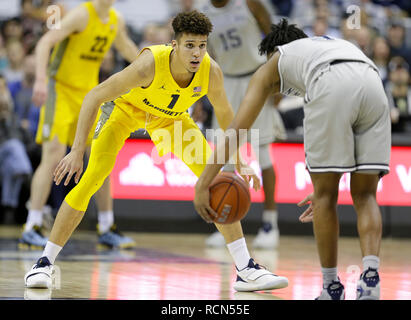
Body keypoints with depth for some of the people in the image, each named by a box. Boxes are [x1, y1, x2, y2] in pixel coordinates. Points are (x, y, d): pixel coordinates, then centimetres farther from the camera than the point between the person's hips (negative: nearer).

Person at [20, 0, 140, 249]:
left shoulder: (116, 21, 5)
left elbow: (125, 46, 27)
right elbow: (45, 43, -25)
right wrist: (41, 79, -38)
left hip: (89, 93, 7)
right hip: (61, 90, -7)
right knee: (53, 158, -16)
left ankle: (107, 230, 15)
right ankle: (31, 230, -12)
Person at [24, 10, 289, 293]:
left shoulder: (211, 72, -28)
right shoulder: (150, 64, -40)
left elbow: (225, 113, -6)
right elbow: (94, 97, -33)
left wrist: (239, 163, -4)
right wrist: (77, 151, -37)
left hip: (169, 117, 4)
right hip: (125, 106, -3)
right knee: (91, 179, -18)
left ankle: (246, 269, -2)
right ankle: (45, 263, -6)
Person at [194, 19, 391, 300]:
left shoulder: (273, 64, 32)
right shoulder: (335, 44, 44)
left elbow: (235, 130, 24)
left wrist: (203, 185, 24)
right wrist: (326, 184, 52)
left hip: (332, 87, -4)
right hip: (373, 83, 4)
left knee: (325, 195, 11)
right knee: (364, 195, 13)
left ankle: (332, 288, 18)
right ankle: (370, 278, -5)